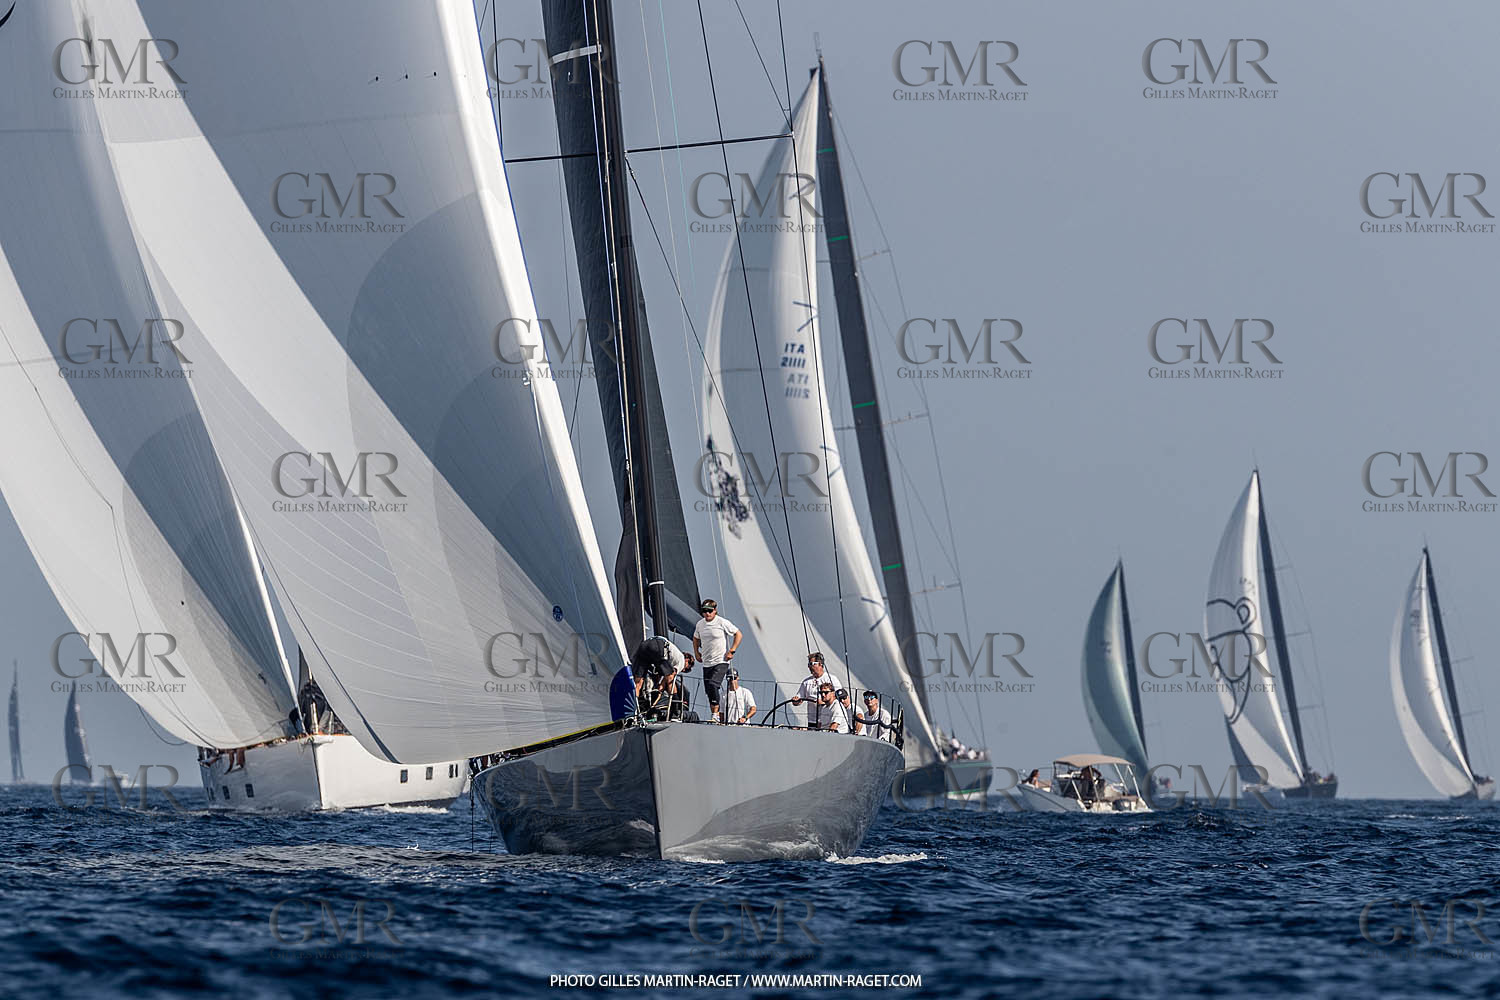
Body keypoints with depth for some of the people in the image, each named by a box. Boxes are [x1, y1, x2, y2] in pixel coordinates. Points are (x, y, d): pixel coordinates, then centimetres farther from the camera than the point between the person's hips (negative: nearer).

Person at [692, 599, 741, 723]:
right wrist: (696, 652, 16)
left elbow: (739, 634, -2)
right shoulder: (700, 624, 8)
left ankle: (716, 714, -24)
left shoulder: (722, 623, -9)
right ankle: (714, 716, 16)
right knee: (709, 691, 6)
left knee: (713, 684, -25)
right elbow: (696, 638, 28)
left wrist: (731, 651, -7)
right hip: (707, 663, 6)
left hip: (721, 662, -6)